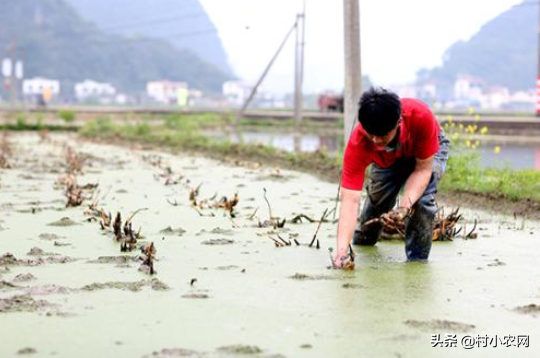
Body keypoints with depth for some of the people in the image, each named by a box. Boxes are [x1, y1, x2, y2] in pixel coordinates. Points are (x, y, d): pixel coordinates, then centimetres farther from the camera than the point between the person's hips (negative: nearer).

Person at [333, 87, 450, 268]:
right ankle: (361, 243, 35)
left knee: (422, 198, -24)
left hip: (430, 149, -2)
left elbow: (423, 169, -32)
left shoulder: (421, 116, -44)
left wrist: (404, 207, -48)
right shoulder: (357, 144, -40)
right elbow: (350, 199, -43)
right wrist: (342, 249, -54)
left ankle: (417, 260, -7)